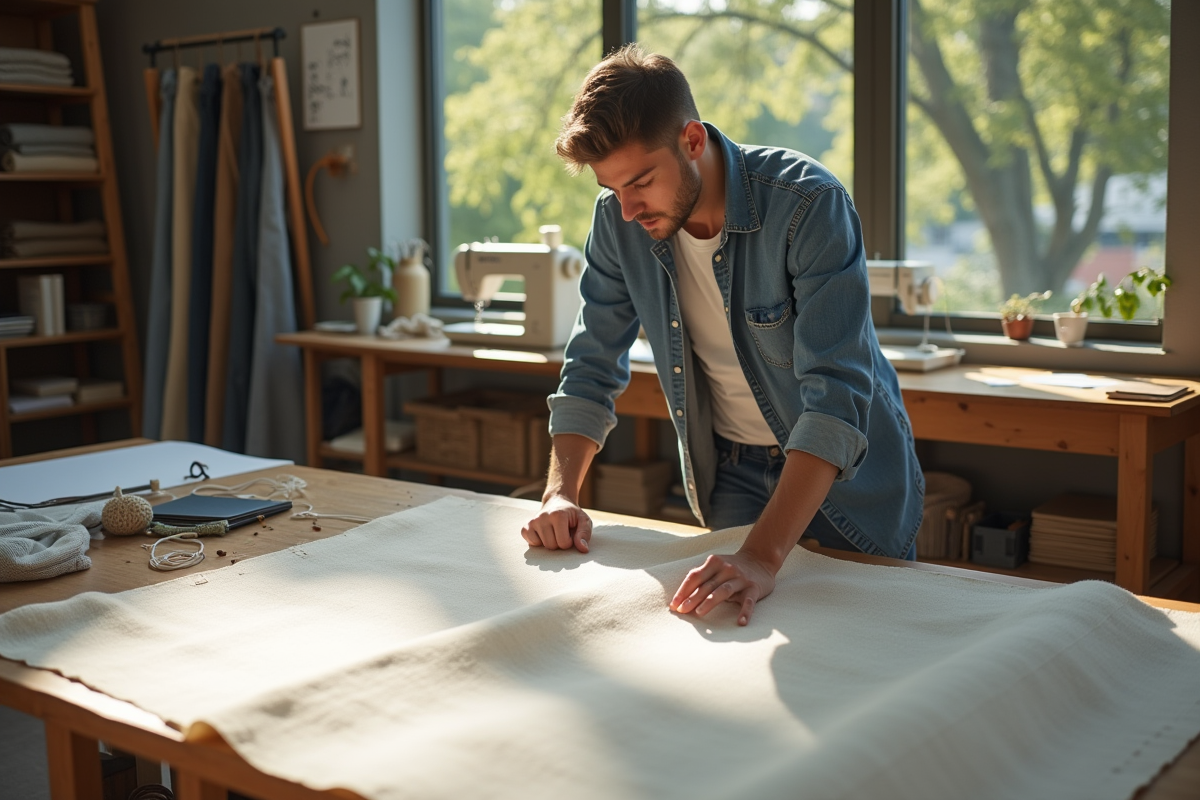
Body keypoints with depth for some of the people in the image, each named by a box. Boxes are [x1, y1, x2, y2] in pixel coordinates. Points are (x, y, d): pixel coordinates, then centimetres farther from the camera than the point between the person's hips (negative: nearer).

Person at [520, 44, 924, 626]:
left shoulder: (809, 204, -29)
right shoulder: (618, 220, -13)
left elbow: (836, 395, -36)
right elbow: (593, 368, -3)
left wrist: (764, 556, -45)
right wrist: (561, 493, -18)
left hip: (849, 474, -3)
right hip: (733, 474, 4)